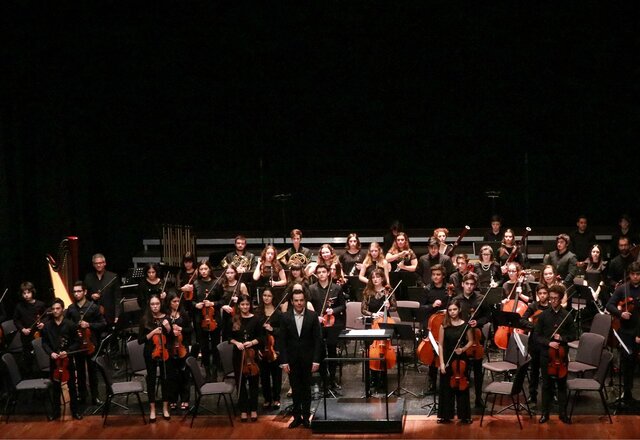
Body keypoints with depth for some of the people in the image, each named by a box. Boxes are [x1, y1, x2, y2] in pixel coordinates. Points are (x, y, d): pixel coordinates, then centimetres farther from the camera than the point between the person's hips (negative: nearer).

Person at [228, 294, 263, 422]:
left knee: (253, 382, 4)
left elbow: (261, 337, 1)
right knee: (240, 383, 5)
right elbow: (229, 337, 7)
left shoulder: (255, 319, -2)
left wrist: (252, 342, -16)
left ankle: (253, 409, 15)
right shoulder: (234, 320, 1)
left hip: (252, 354, -1)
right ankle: (243, 410, 15)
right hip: (238, 354, 1)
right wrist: (236, 342, -11)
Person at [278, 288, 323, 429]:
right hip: (292, 359, 1)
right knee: (295, 389, 7)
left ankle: (306, 417, 17)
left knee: (306, 389, 8)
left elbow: (318, 339, -4)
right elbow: (282, 341, -2)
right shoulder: (286, 317, -3)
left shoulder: (312, 316, -5)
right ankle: (297, 416, 16)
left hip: (307, 359, -1)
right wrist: (284, 361, -7)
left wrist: (316, 360, -9)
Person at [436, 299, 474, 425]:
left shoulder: (465, 325, -3)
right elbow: (440, 345, -2)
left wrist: (463, 349, -11)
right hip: (447, 359, 0)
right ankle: (446, 415, 15)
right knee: (446, 388, 6)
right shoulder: (444, 325, -3)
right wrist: (441, 362, -7)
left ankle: (464, 416, 14)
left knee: (462, 387, 5)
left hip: (461, 359, 0)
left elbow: (470, 341, 8)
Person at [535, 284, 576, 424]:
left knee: (562, 384, 8)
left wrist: (561, 338, -12)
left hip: (562, 354, 0)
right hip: (546, 354, 0)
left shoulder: (567, 315, -1)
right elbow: (536, 336, -1)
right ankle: (545, 413, 16)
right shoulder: (544, 315, -2)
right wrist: (548, 342, -16)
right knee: (547, 385, 8)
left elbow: (573, 335, 5)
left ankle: (563, 413, 17)